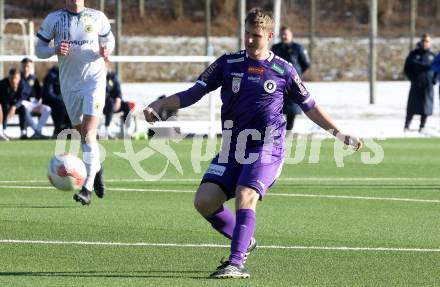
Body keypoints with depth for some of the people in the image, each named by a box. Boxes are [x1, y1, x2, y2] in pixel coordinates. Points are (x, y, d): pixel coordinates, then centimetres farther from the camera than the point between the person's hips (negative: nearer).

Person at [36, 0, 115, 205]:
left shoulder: (98, 17, 2)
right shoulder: (53, 19, 2)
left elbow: (109, 39, 16)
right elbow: (39, 49, 5)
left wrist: (106, 50, -7)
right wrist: (55, 50, -16)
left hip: (94, 80, -3)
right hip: (69, 84, 3)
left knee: (88, 132, -15)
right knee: (80, 132, 12)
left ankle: (88, 188, -19)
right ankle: (96, 168, 40)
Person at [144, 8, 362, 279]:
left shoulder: (283, 70, 2)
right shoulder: (228, 63, 7)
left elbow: (309, 106, 13)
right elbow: (194, 93, 8)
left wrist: (341, 134, 12)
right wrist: (159, 104, -6)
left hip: (266, 148, -4)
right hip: (232, 150, 4)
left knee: (245, 195, -28)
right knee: (205, 201, -10)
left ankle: (237, 262, -29)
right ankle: (245, 242, 14)